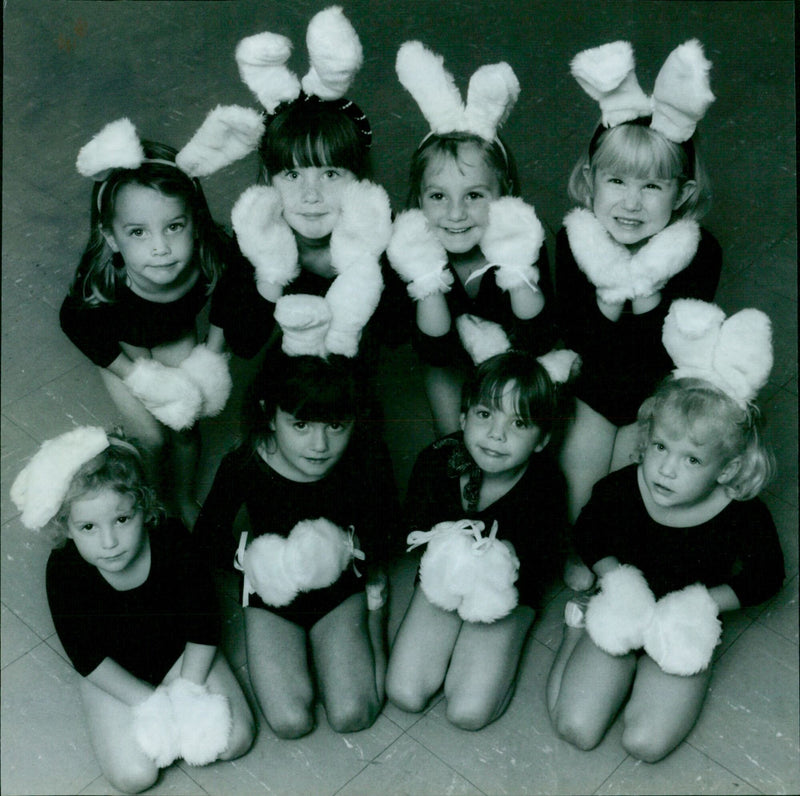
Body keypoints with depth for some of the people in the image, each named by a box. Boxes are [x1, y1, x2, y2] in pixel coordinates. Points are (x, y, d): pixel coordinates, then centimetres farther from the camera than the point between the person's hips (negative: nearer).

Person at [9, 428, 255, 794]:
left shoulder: (171, 539, -25)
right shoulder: (65, 570, -26)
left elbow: (203, 626, -14)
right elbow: (87, 657, -17)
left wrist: (186, 691, -19)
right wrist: (149, 702, -21)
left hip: (180, 653, 1)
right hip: (112, 672, -1)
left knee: (235, 739, -10)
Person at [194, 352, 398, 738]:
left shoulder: (367, 458, -23)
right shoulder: (244, 466, -25)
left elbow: (381, 540, -7)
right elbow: (208, 534, -5)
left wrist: (348, 549, -25)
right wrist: (250, 555, -20)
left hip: (342, 589, 0)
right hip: (271, 593, 0)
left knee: (352, 715, -12)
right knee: (290, 722, -15)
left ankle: (371, 611, 16)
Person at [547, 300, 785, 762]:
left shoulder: (745, 516, -23)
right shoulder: (621, 489, -19)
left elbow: (767, 577, -4)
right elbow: (589, 534, 3)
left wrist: (703, 603, -15)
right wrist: (617, 581, -12)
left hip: (684, 630, -1)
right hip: (622, 615, 1)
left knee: (645, 744, -16)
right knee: (575, 729, -6)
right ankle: (580, 627, 19)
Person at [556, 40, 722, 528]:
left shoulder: (700, 253, -21)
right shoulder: (574, 243, -19)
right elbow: (578, 346, -20)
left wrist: (647, 291, -36)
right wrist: (610, 296, -36)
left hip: (660, 397, -1)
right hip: (591, 391, 1)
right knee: (573, 512, -2)